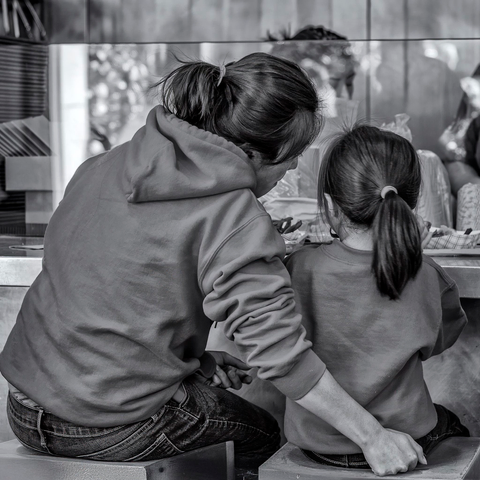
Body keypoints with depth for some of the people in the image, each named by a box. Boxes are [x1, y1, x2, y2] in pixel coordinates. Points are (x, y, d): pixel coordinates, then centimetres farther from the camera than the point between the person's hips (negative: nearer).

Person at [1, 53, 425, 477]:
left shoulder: (103, 167, 3)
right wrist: (373, 437, -15)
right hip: (109, 432, -7)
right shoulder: (234, 218, -20)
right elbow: (279, 349, -22)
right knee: (262, 434, 18)